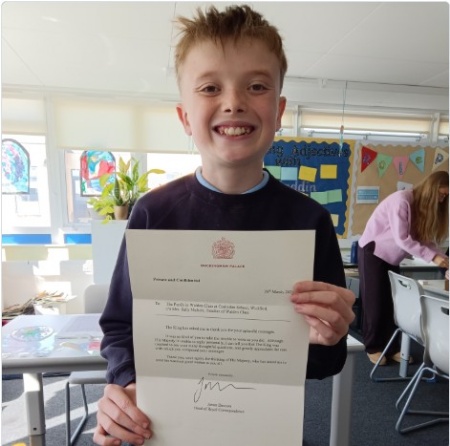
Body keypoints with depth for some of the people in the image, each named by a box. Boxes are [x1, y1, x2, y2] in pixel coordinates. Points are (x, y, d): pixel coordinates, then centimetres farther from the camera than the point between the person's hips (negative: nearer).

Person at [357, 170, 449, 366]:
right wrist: (433, 257, -28)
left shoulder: (425, 206, 2)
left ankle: (392, 347, 18)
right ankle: (373, 347, 14)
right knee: (375, 303, 0)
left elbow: (425, 239, -4)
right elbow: (402, 239, -28)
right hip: (372, 252, -7)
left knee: (393, 302, 5)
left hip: (392, 257, 7)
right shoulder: (401, 200, -23)